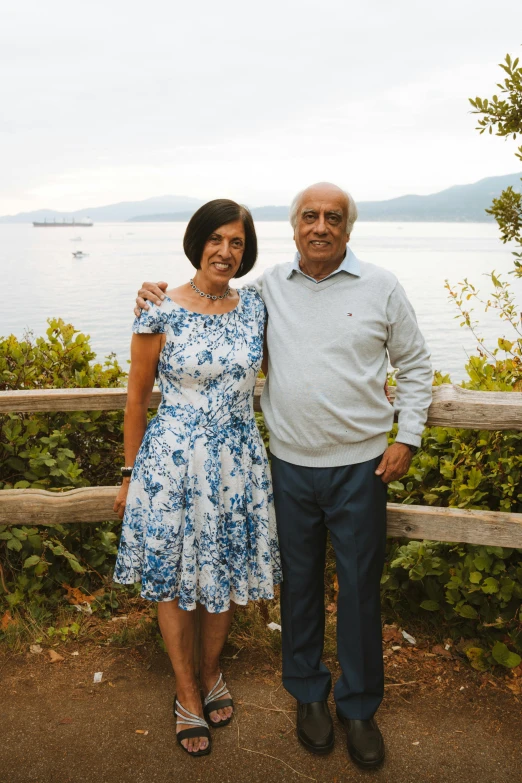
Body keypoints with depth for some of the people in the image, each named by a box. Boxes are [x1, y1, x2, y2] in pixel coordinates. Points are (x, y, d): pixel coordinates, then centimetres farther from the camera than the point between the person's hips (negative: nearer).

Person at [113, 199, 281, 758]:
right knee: (174, 577, 10)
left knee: (224, 575, 16)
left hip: (237, 461, 3)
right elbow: (137, 397, -2)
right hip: (173, 462, -3)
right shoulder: (160, 313, -10)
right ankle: (187, 694, 32)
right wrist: (131, 474, 2)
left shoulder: (254, 306, 1)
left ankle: (211, 672, 42)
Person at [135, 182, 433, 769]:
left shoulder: (380, 287, 0)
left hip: (360, 466, -1)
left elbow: (414, 365, 7)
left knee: (359, 588, 8)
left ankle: (358, 706, 29)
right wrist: (161, 297, 0)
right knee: (299, 583, 14)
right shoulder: (268, 287, 3)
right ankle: (308, 693, 36)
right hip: (290, 465, 1)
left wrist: (407, 438, 0)